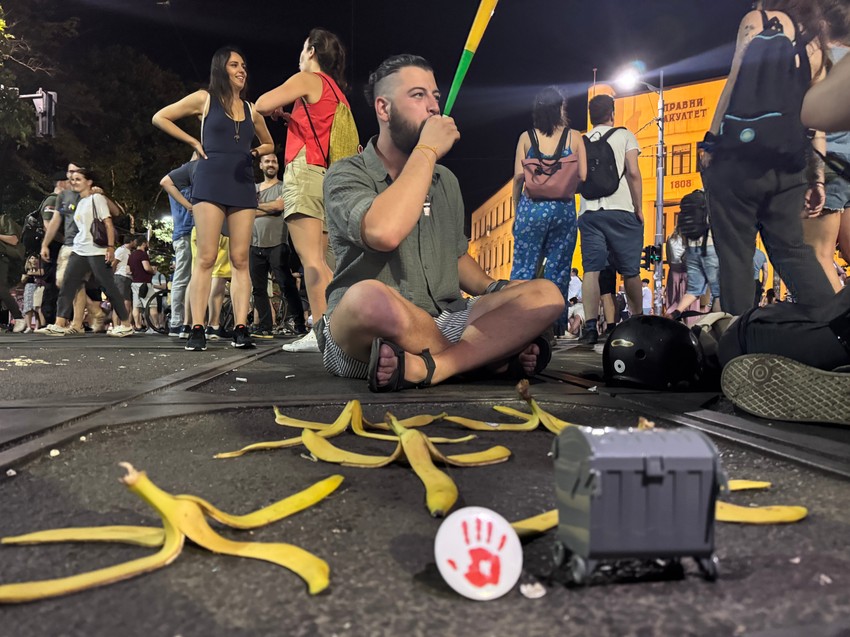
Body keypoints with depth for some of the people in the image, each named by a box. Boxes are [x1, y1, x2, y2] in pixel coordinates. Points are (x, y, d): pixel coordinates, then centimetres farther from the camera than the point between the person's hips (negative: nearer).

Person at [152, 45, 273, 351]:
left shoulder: (251, 109, 19)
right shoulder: (205, 99, 9)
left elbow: (269, 144, 32)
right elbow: (160, 118, 9)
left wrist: (256, 152, 10)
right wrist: (194, 142, 2)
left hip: (243, 184, 4)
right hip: (211, 182, -4)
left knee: (240, 260, -3)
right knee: (206, 258, -9)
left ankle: (240, 329, -6)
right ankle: (197, 329, -9)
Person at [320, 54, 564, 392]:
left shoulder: (446, 181, 17)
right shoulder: (347, 175, -3)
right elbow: (384, 233, -26)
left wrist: (497, 291, 4)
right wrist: (427, 151, -14)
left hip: (444, 325, 6)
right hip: (364, 337, -5)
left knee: (545, 295, -13)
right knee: (370, 297, -40)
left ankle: (422, 368, -29)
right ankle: (493, 353, -18)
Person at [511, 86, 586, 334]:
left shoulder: (526, 137, 3)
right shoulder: (574, 137, 3)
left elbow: (518, 176, -3)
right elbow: (583, 176, -2)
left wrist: (516, 209, 7)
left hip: (532, 207, 0)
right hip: (564, 208, 1)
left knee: (524, 267, 5)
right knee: (558, 269, 9)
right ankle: (554, 325, 12)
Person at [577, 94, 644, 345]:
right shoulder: (624, 135, 7)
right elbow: (633, 173, -3)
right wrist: (638, 208, 1)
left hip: (589, 212, 3)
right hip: (621, 211, -2)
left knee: (591, 270, -3)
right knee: (630, 271, 7)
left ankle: (590, 327, -13)